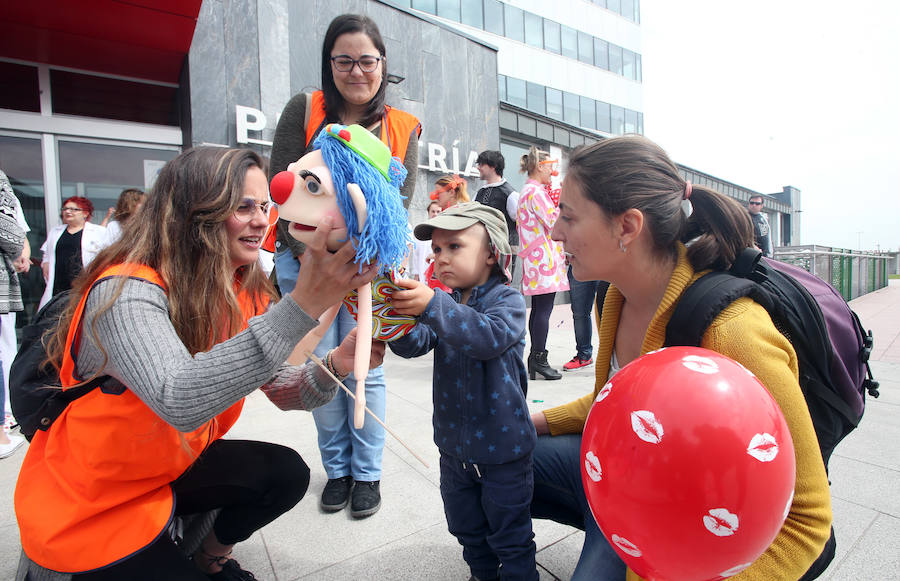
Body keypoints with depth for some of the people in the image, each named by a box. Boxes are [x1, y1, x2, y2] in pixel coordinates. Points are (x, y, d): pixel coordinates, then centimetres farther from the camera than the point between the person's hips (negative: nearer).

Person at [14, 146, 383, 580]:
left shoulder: (241, 291, -8)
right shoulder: (126, 292, -30)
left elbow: (282, 390, -9)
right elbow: (181, 402, -47)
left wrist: (336, 364, -31)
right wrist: (302, 305, -54)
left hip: (171, 464, 6)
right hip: (86, 508, -6)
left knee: (286, 474, -6)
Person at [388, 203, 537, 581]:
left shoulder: (508, 301, -15)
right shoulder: (446, 305, 1)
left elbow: (490, 337, -36)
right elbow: (416, 344, -12)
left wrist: (432, 306, -45)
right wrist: (400, 321, -33)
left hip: (502, 447, -5)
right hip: (454, 445, 6)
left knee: (509, 535, 14)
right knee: (466, 527, 25)